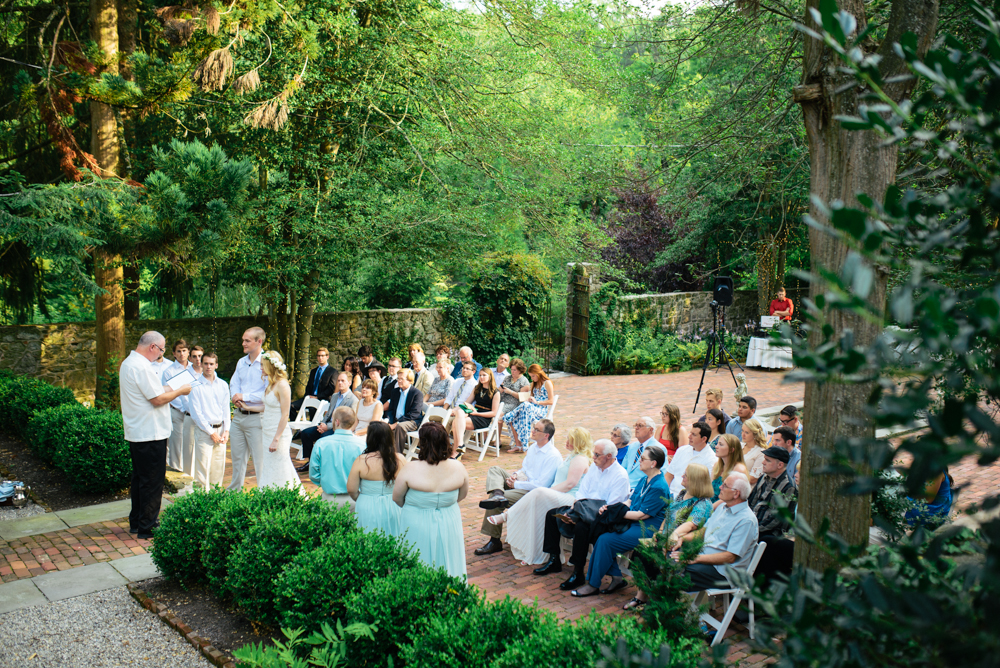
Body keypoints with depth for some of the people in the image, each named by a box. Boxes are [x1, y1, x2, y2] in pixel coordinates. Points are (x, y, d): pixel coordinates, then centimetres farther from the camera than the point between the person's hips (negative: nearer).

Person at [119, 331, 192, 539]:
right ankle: (147, 526, 5)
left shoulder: (128, 363, 13)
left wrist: (163, 389, 13)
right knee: (152, 481, -2)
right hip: (150, 434, -11)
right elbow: (158, 399, -21)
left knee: (140, 478, 19)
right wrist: (180, 391, -8)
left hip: (136, 433, 11)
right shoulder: (142, 367, -21)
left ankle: (136, 522, 27)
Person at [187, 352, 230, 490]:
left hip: (220, 429, 4)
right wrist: (211, 432, -9)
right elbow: (195, 413, -7)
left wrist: (226, 430, 0)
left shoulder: (223, 385, 10)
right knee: (203, 467, -6)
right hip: (203, 430, -4)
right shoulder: (195, 386, -4)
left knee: (219, 467, 7)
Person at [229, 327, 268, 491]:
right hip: (238, 416, 7)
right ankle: (234, 491, 29)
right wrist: (235, 397, -9)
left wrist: (244, 397, -13)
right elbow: (233, 385, 13)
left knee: (260, 460, -2)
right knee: (237, 457, 17)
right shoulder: (241, 362, 13)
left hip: (256, 417, -7)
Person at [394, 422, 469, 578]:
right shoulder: (458, 468, -12)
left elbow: (397, 499, -6)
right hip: (448, 525, 3)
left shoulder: (410, 470, -20)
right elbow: (462, 495, 5)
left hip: (417, 526, -2)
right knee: (446, 563, 20)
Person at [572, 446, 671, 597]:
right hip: (634, 524, 10)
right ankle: (616, 577, 0)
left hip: (647, 531, -10)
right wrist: (610, 507, -1)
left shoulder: (659, 488, -18)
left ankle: (593, 585, -9)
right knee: (600, 532, -9)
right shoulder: (645, 481, 13)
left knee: (605, 540, -21)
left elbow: (641, 515, -19)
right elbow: (630, 502, 15)